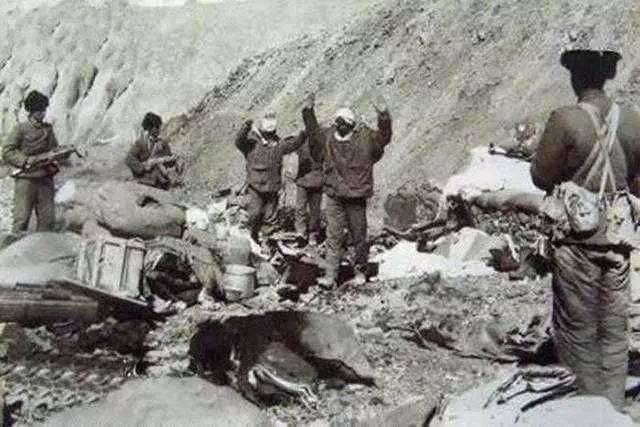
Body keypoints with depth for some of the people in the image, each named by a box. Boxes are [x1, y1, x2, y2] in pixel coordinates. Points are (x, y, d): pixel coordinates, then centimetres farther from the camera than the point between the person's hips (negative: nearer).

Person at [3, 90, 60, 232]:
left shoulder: (48, 129, 14)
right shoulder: (21, 128, 0)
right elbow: (7, 152, -3)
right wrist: (25, 161, -16)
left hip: (45, 180, 4)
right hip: (26, 179, -4)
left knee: (48, 219, 2)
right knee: (21, 220, -8)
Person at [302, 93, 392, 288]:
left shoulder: (365, 138, -3)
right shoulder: (327, 137, 3)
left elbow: (383, 137, -10)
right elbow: (313, 131, 15)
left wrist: (384, 118, -25)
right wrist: (308, 111, 7)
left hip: (357, 197, -1)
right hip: (334, 196, 2)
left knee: (359, 235, 9)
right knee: (334, 236, -1)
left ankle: (361, 271, 25)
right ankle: (330, 275, 0)